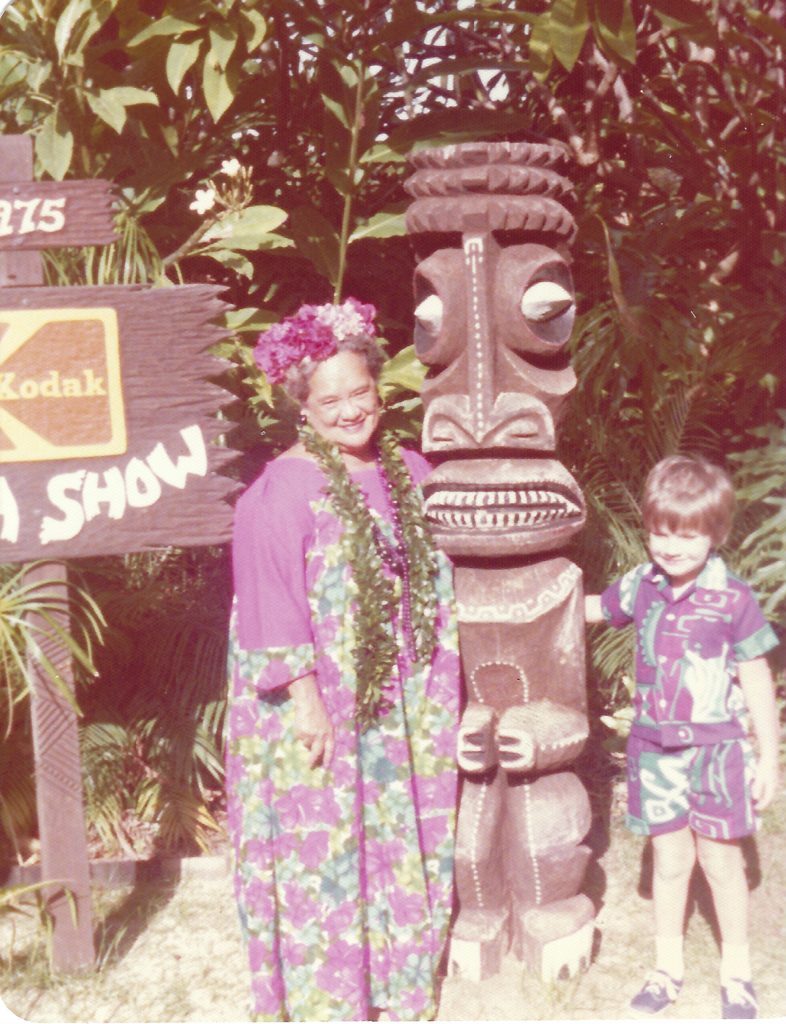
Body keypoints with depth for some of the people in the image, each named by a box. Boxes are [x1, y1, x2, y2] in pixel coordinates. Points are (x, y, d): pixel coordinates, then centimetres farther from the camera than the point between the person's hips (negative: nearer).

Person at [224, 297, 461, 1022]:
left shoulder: (410, 472, 6)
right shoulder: (282, 492, -14)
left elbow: (439, 579, 13)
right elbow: (272, 607, -15)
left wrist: (440, 688, 12)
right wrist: (305, 699, -17)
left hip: (403, 709, 6)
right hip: (325, 714, -6)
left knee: (406, 846, 15)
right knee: (326, 848, 4)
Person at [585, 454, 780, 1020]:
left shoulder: (732, 598, -13)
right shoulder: (642, 586, -3)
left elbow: (757, 681, -6)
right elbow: (596, 608, 19)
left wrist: (769, 758, -4)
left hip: (716, 749, -3)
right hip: (656, 747, 3)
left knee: (721, 859, 9)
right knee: (670, 858, 13)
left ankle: (736, 969, 29)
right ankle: (668, 965, 30)